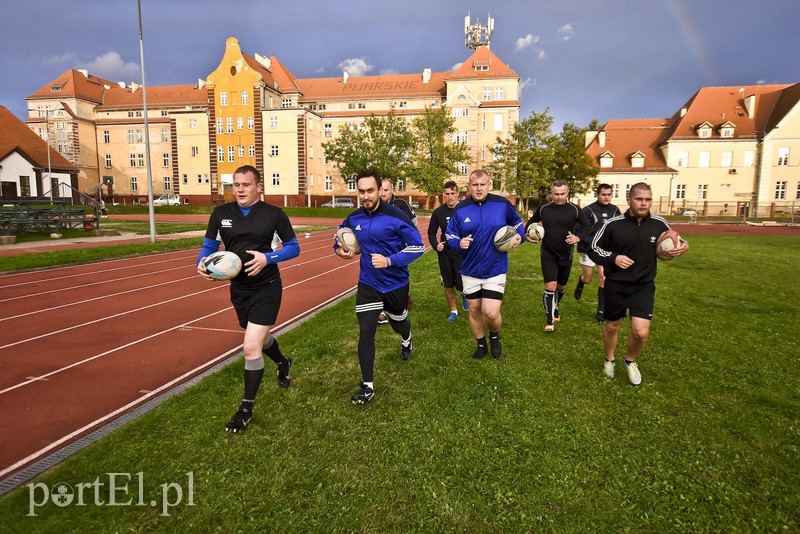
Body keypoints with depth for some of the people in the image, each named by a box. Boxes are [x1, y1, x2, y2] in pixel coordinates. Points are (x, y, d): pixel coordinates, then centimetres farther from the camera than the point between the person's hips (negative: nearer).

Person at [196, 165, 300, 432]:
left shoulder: (274, 214, -8)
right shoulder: (221, 213, 1)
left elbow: (293, 247, -4)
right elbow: (209, 244, 8)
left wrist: (267, 258, -21)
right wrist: (202, 262, -15)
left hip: (267, 289, -5)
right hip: (238, 289, 5)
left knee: (251, 348, -10)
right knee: (259, 339, 23)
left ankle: (247, 408, 11)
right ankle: (282, 362, 57)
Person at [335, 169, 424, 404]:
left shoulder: (396, 217, -19)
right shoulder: (353, 218, -5)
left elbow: (418, 246, -16)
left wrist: (390, 261, -26)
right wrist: (338, 248, -5)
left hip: (396, 284, -2)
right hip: (368, 284, 2)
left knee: (398, 322, 23)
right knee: (366, 333, -8)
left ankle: (407, 340, 62)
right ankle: (368, 386, 4)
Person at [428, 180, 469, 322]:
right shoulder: (438, 212, 1)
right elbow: (431, 232, 10)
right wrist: (435, 245, -8)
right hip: (445, 253, 3)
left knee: (461, 285, -6)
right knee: (448, 285, 11)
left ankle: (464, 294, 32)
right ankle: (453, 311, 30)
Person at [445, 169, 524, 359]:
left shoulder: (502, 204, -5)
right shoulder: (460, 208, -4)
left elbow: (517, 222, 13)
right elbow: (450, 234, 4)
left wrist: (519, 236, -7)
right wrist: (459, 243, -18)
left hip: (496, 270, -2)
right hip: (470, 271, 2)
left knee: (491, 313, -9)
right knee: (474, 310, 13)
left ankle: (494, 336, 26)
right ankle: (481, 345, 37)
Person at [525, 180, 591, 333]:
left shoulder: (574, 209, -6)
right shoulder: (543, 208, -4)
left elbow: (587, 227, -1)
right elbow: (532, 221, 13)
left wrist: (578, 237, -21)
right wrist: (527, 233, -6)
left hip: (566, 255, 2)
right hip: (548, 254, -2)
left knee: (561, 286, 18)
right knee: (550, 286, -13)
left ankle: (555, 308, 47)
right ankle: (550, 321, -1)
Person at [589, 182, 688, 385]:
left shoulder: (659, 224, -4)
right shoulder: (613, 224, -11)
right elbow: (593, 249, -4)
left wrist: (682, 248, -10)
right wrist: (613, 258, -21)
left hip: (644, 286, 1)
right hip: (616, 286, -1)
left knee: (641, 332, -9)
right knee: (612, 326, 14)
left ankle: (630, 361, 23)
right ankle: (609, 360, 42)